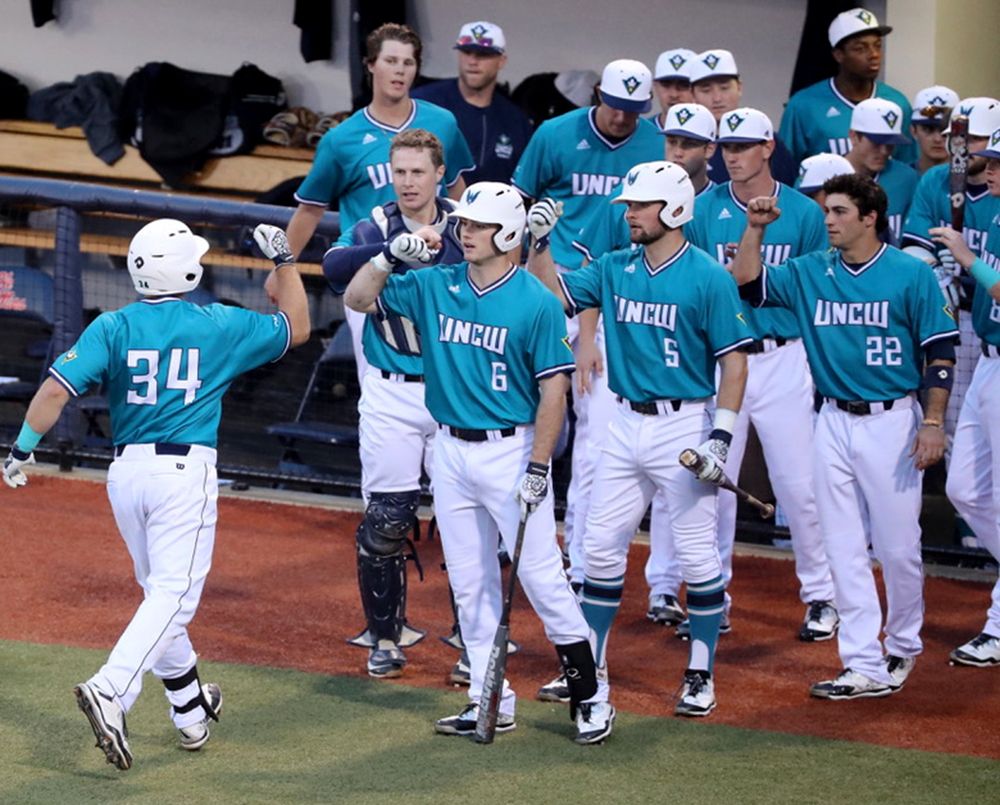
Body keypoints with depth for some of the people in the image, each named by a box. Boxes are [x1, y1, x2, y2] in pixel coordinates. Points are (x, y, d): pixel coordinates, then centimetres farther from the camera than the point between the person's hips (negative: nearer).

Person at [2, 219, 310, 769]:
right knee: (173, 595, -9)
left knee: (161, 593, 18)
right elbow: (297, 328, 15)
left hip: (126, 472, 4)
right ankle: (109, 691, -31)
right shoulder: (220, 326, -1)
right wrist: (283, 260, 23)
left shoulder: (112, 328, -1)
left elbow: (56, 389, -12)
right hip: (186, 474, -4)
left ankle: (189, 710, 26)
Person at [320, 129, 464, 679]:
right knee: (386, 517, -1)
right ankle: (384, 635, 13)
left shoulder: (464, 227, 2)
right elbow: (335, 267, -23)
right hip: (391, 395, -1)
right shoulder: (375, 229, -3)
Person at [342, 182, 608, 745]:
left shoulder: (536, 302, -11)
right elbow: (358, 298, 8)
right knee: (471, 582, 9)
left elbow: (554, 390, -12)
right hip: (451, 450, 6)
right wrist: (394, 254, -8)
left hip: (510, 451, -6)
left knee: (542, 576, -7)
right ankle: (491, 701, 17)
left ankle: (588, 695, 5)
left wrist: (537, 470, -16)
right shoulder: (434, 287, 5)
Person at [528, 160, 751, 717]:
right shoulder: (616, 269, 7)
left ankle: (702, 676, 10)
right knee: (601, 546, 8)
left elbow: (735, 361, -11)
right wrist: (539, 242, -5)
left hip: (684, 425, -6)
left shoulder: (709, 279, -10)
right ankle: (593, 669, 18)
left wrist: (721, 437, -18)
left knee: (698, 554, 0)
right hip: (627, 423, 6)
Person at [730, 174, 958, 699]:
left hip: (892, 420, -4)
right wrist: (755, 229, -6)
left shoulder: (910, 275, -5)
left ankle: (903, 647, 24)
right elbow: (748, 284, 5)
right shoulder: (810, 272, 7)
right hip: (833, 423, 5)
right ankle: (865, 667, 7)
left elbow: (939, 352, -5)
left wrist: (932, 423, -11)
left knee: (897, 546, 1)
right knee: (844, 548, 3)